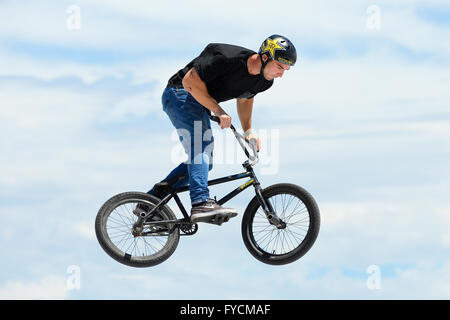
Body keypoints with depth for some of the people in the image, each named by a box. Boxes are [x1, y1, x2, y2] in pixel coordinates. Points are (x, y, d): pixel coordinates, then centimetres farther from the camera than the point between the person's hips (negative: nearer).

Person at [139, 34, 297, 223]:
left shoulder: (264, 81, -5)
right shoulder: (228, 57, -31)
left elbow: (245, 99, 17)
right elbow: (190, 82, -25)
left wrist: (248, 132, 7)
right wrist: (218, 111, -26)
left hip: (200, 104, 9)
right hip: (180, 94, -9)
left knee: (204, 162, 4)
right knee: (202, 144, -29)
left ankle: (149, 201, 12)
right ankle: (201, 204, -42)